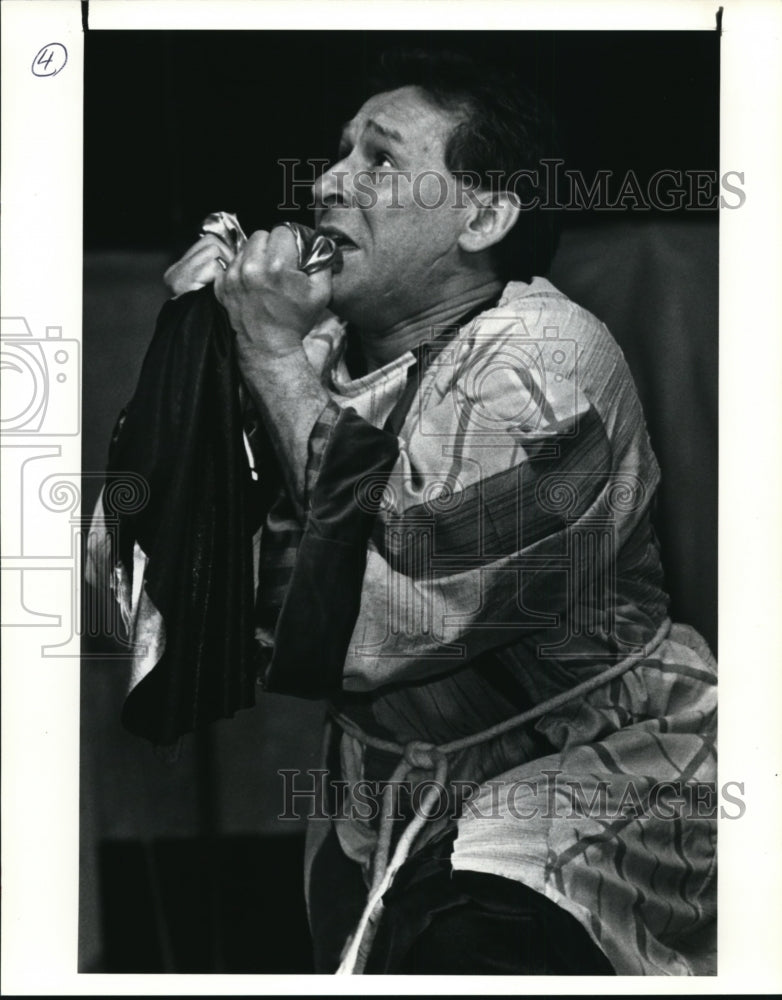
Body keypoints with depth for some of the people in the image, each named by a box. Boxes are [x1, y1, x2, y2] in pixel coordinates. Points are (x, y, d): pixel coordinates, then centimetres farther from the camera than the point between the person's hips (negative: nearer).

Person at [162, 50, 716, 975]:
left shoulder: (540, 359, -16)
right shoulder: (325, 346, 2)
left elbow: (391, 627, -24)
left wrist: (279, 361, -21)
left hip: (584, 768, -6)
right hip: (381, 795, 7)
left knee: (470, 951, -29)